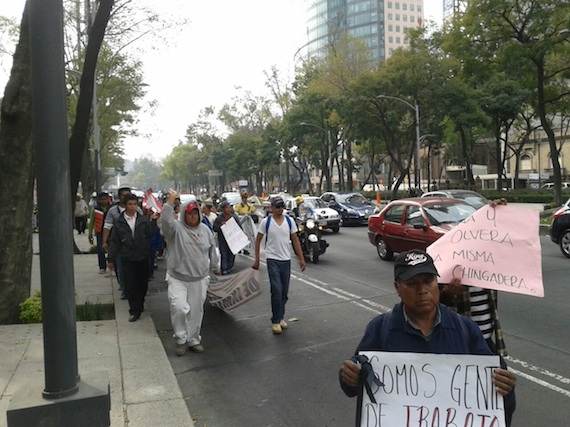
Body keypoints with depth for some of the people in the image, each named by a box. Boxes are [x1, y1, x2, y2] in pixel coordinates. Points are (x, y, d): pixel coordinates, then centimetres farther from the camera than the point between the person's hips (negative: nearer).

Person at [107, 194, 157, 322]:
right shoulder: (119, 222, -1)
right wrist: (111, 259, 3)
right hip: (127, 259, -1)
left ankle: (140, 304, 35)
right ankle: (135, 311, 9)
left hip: (142, 257, 1)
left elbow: (150, 234, -4)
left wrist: (153, 221, -15)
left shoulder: (143, 219, 2)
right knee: (130, 285, -1)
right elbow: (114, 241, 3)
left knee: (143, 283, 11)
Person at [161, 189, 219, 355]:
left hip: (200, 279, 4)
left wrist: (214, 267, 19)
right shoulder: (176, 228, -7)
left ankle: (193, 340, 27)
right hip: (178, 278, -3)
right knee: (179, 308, -15)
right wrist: (170, 200, -37)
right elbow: (166, 220, -30)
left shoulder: (205, 230, 5)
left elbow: (212, 250, 15)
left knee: (196, 311, 11)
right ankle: (181, 339, 7)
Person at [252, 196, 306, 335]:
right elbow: (258, 240, 3)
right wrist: (257, 259, 0)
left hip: (286, 260, 4)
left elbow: (295, 240, 6)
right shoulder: (266, 222, -4)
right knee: (277, 290, -11)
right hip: (272, 260, -3)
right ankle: (275, 321, 1)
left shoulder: (289, 221, 3)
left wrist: (301, 258, 2)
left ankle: (280, 317, 28)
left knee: (284, 292, 10)